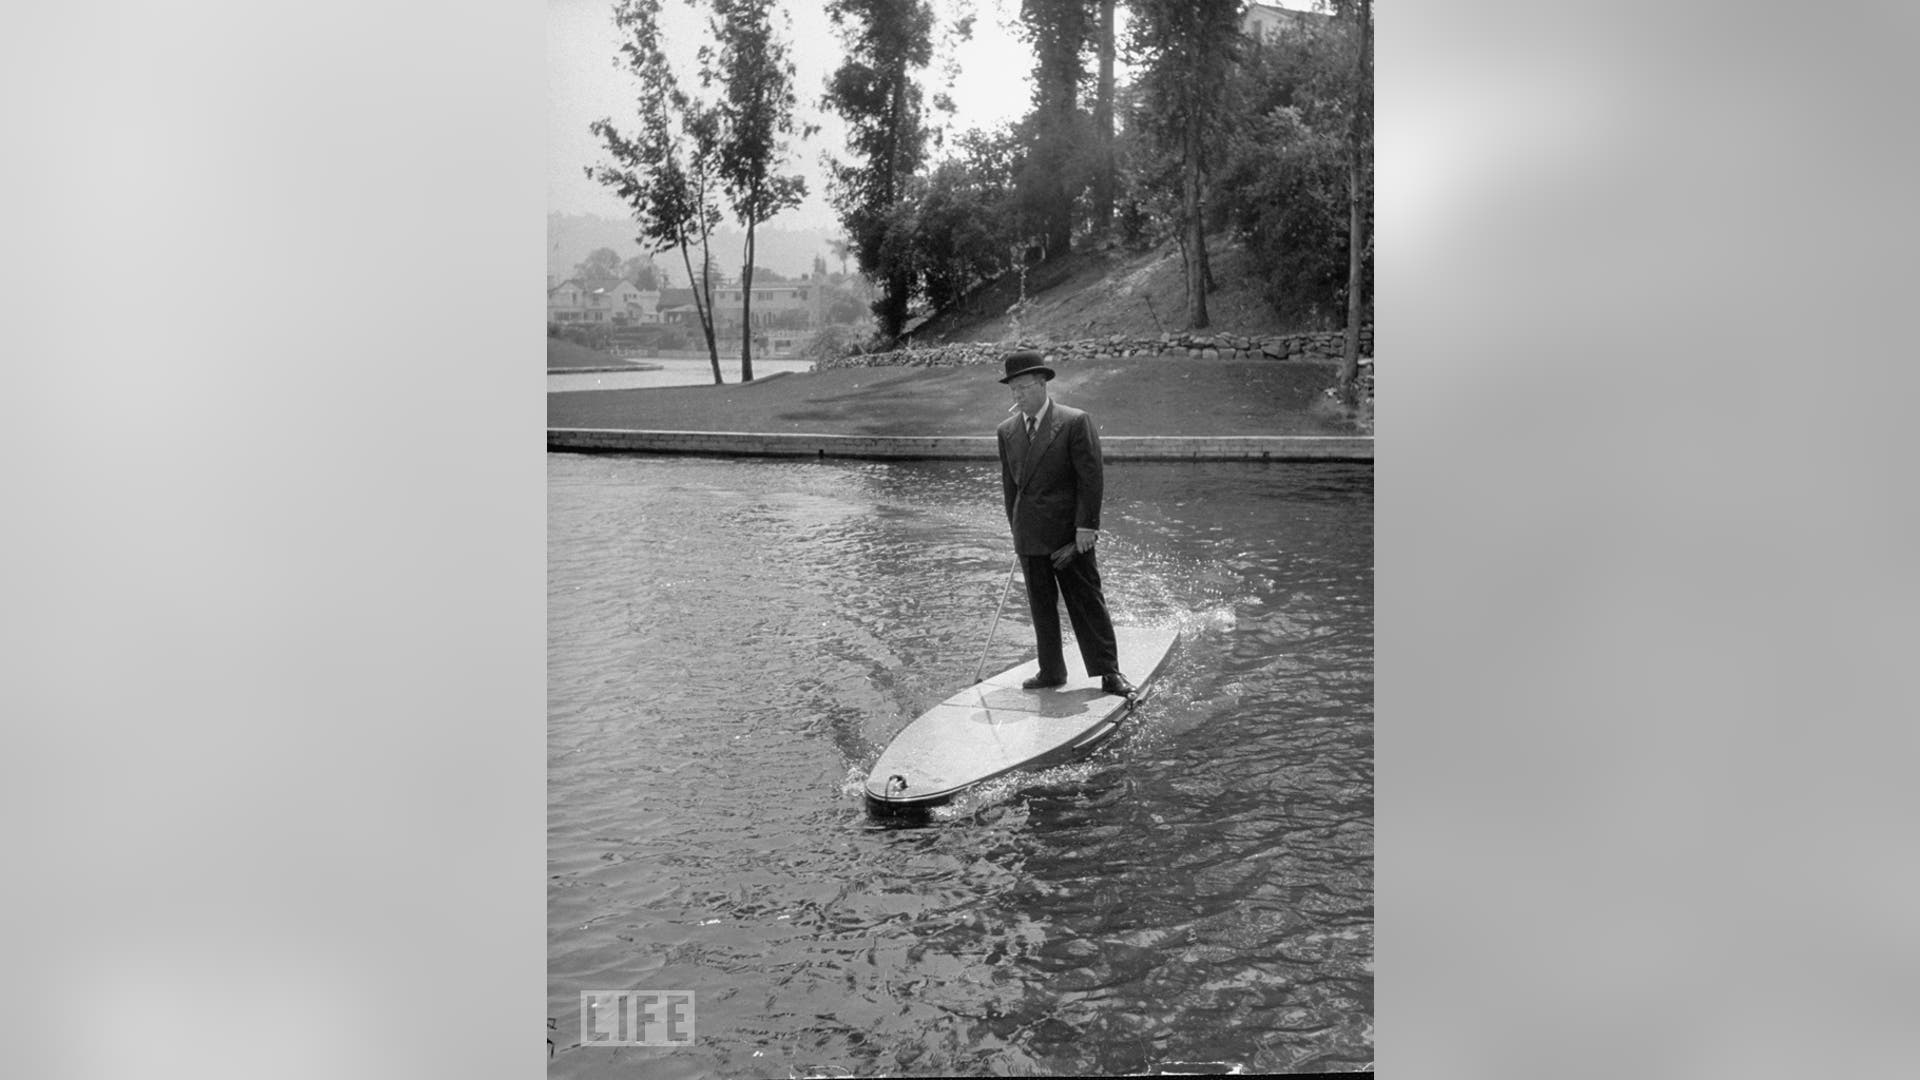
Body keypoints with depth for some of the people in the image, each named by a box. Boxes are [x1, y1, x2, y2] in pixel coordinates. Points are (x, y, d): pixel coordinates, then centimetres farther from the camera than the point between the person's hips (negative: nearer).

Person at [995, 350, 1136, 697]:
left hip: (1069, 533, -5)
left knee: (1087, 603, 1)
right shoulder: (1007, 430, 9)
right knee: (1040, 607, 9)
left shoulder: (1075, 422, -7)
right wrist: (1016, 528, 12)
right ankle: (1051, 672, 19)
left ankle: (1108, 672, 8)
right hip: (1030, 536, 5)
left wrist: (1086, 526, -13)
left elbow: (1090, 477, -9)